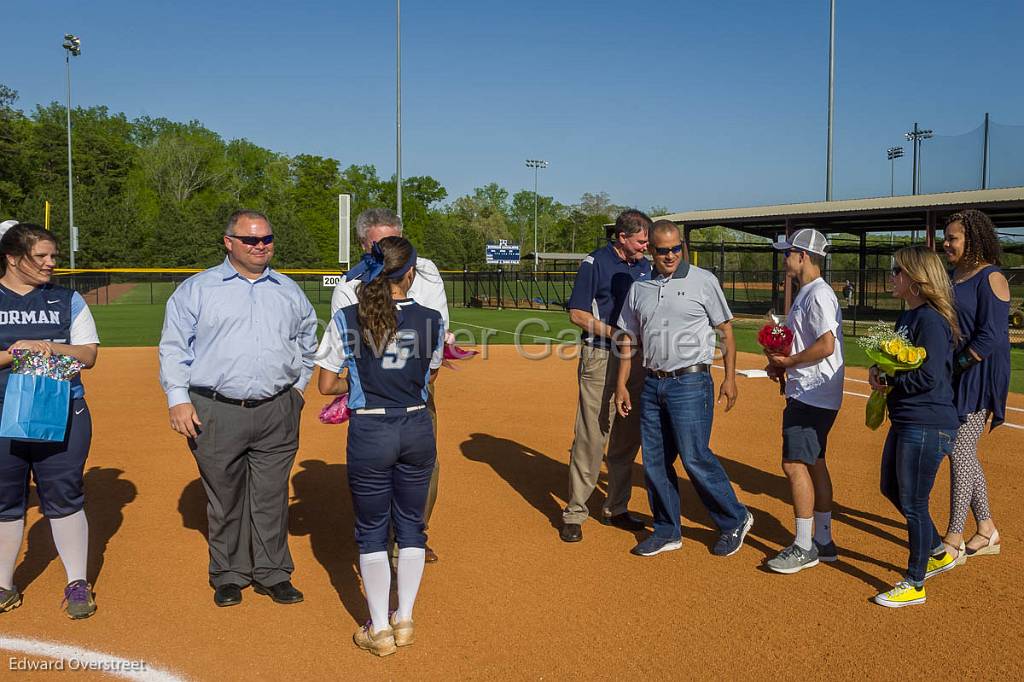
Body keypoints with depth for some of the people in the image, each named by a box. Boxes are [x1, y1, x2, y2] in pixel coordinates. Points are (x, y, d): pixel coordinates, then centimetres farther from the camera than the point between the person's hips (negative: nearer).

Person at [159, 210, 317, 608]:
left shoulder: (289, 292, 14)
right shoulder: (196, 289, 5)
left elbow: (308, 344, 25)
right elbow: (174, 347, 3)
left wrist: (298, 387, 16)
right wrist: (178, 399, -6)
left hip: (277, 412, 2)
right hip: (216, 412, -2)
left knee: (271, 498, 7)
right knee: (225, 499, 6)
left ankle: (272, 574, 19)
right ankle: (229, 576, 21)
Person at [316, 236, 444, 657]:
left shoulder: (347, 320, -9)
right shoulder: (431, 320, -4)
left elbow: (326, 385, -4)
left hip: (370, 431, -2)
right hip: (417, 428, 2)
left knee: (372, 530, 11)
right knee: (411, 524, 16)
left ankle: (380, 630, 18)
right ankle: (404, 621, 26)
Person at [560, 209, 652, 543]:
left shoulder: (645, 267, 13)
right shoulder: (595, 262, -5)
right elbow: (577, 313, -8)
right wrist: (616, 332, -16)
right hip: (600, 358, -6)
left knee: (627, 439, 10)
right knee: (591, 437, -7)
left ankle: (616, 509, 23)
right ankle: (574, 513, 2)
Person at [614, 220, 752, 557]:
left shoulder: (703, 280, -1)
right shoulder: (639, 288, 10)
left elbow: (725, 329, 1)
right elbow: (629, 339, 14)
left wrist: (730, 377, -5)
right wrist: (622, 384, 10)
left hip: (690, 382, -5)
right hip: (652, 384, 5)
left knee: (694, 457, -9)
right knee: (654, 460, 7)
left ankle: (735, 520, 12)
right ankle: (667, 531, 21)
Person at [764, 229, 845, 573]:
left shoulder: (819, 295, -16)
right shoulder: (806, 293, 17)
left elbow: (826, 346, -25)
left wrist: (788, 361, -14)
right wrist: (783, 361, 8)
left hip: (813, 395, -11)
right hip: (809, 394, 11)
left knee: (795, 464, -10)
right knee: (814, 464, 14)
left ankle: (804, 547, -1)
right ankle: (823, 541, 23)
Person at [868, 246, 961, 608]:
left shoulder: (931, 320, -19)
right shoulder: (907, 317, 12)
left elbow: (929, 377, -25)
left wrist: (888, 380, -12)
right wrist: (879, 369, 1)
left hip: (927, 426, -10)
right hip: (904, 422, 10)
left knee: (913, 504, 1)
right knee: (891, 488, 21)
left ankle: (915, 584, 16)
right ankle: (938, 553, 39)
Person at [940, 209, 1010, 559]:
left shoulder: (990, 278, -12)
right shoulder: (953, 276, 14)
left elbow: (991, 337, -19)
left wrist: (957, 365, -18)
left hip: (977, 377, -9)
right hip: (953, 377, 9)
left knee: (960, 452, -7)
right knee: (964, 452, 13)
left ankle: (954, 540, 1)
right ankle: (987, 531, 26)